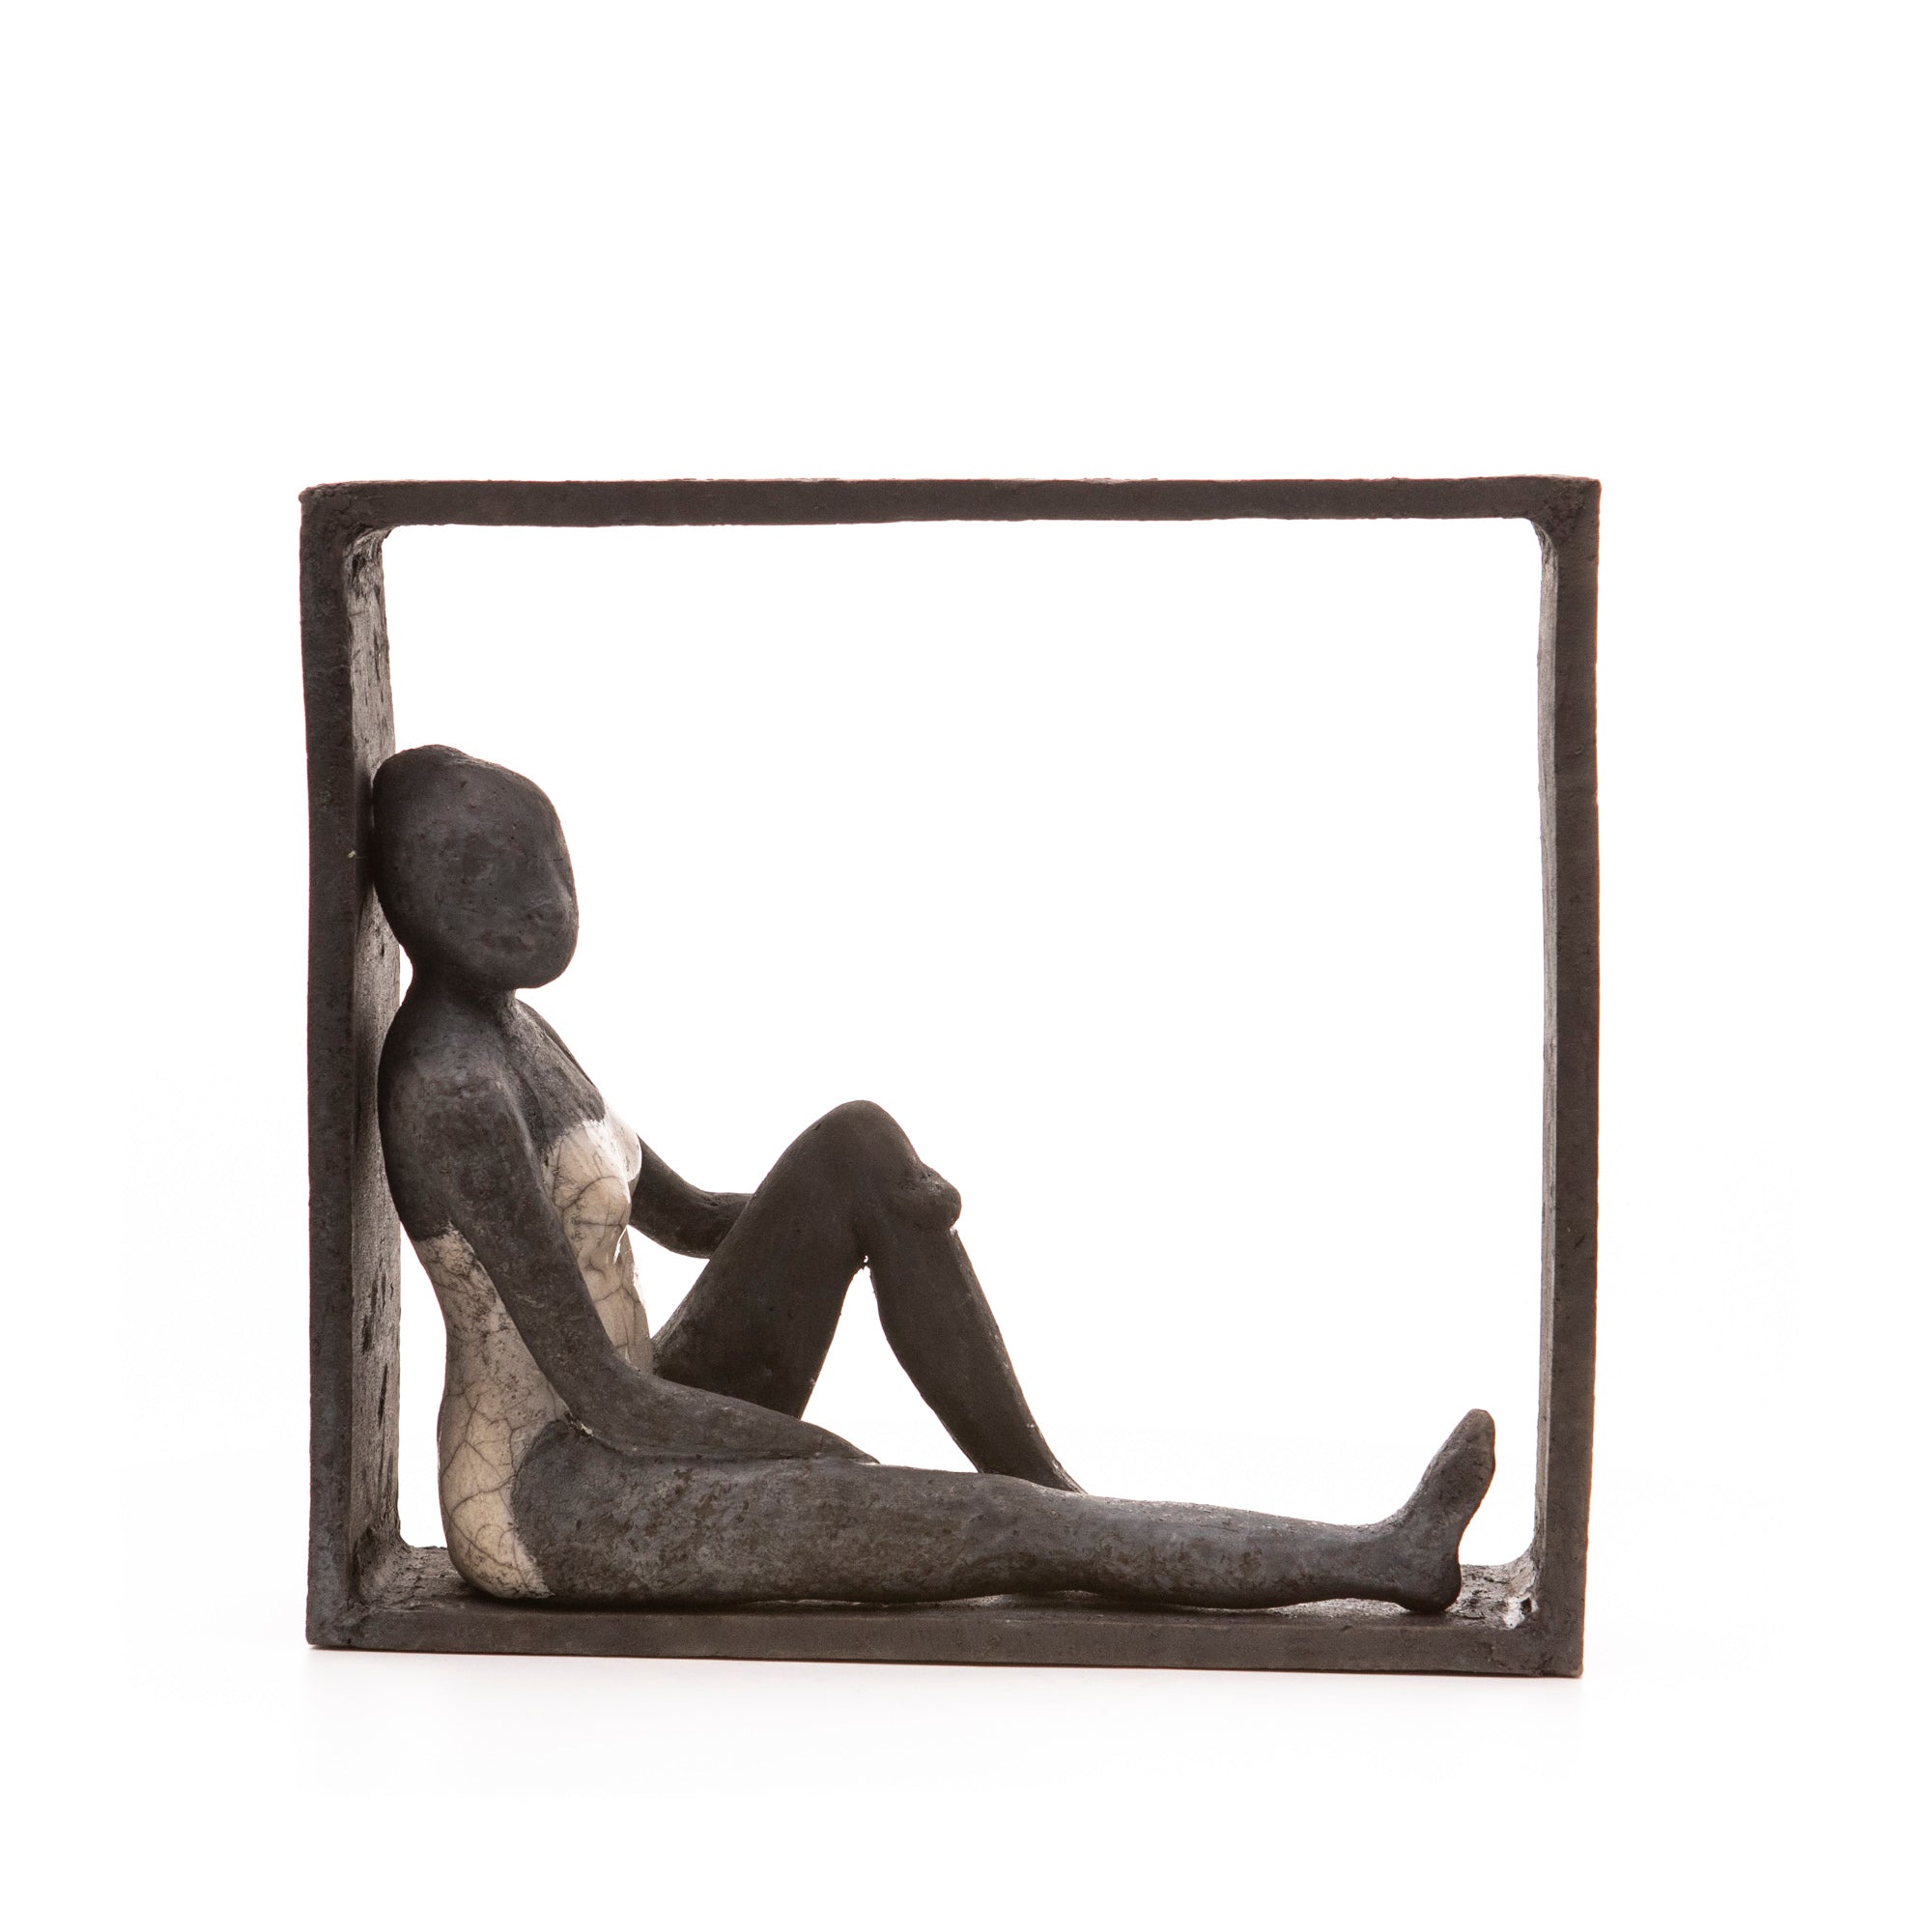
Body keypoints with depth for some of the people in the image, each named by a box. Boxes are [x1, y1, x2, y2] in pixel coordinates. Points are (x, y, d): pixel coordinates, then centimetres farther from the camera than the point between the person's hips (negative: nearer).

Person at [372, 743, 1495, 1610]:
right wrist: (854, 1473, -14)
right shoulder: (449, 1087, -25)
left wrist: (881, 1199, 0)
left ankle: (1065, 1509, 0)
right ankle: (1385, 1561, -9)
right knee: (992, 1528, -20)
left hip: (634, 1449, 9)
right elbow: (601, 1391, -25)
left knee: (859, 1144, -4)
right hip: (555, 1508, -9)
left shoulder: (502, 1026, 8)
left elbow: (681, 1215, 18)